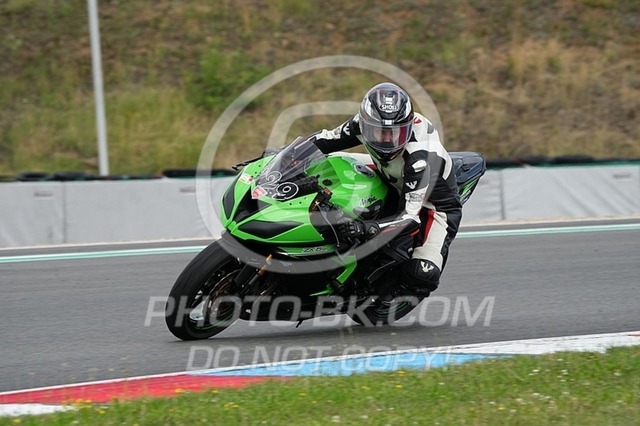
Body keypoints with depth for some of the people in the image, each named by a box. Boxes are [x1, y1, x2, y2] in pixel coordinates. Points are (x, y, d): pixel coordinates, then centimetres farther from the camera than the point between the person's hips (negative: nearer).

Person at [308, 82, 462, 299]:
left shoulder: (418, 157, -39)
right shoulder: (364, 123, -23)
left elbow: (410, 214, -41)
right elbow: (327, 138, -6)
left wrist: (366, 227, -56)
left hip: (437, 206, -7)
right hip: (393, 188, 7)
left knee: (422, 275, -30)